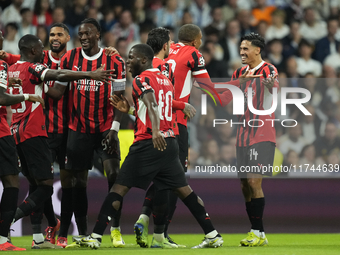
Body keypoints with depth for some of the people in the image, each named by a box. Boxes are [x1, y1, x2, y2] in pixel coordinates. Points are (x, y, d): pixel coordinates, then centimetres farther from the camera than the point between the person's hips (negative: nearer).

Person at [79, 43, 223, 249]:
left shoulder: (142, 79, -5)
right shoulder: (166, 80, 19)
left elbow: (151, 104, -23)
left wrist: (154, 131, -38)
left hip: (148, 142, -7)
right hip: (170, 142, 7)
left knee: (119, 188, -4)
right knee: (184, 190, 13)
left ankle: (96, 236, -7)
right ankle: (213, 235, 7)